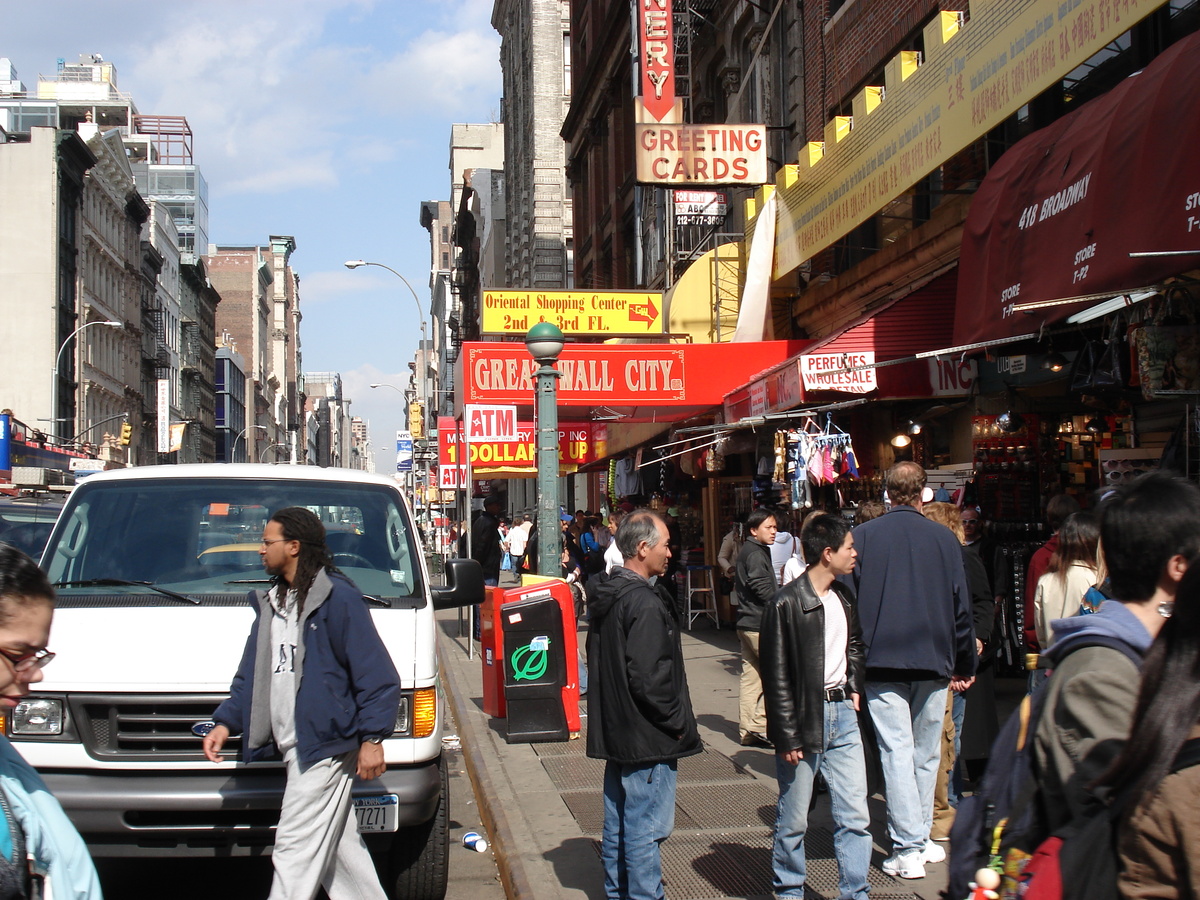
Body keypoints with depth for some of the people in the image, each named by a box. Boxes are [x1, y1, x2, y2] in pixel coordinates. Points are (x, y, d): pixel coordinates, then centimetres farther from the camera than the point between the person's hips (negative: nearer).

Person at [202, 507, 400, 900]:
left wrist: (372, 738, -16)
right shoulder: (271, 602, 16)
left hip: (325, 747, -8)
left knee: (295, 847, -6)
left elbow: (376, 674, -12)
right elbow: (251, 673, 20)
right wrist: (226, 721, 8)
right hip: (293, 746, 8)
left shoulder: (338, 597, -11)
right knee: (337, 845, 13)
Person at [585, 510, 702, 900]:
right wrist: (678, 722, -13)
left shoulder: (605, 596, 9)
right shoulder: (645, 604, -21)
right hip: (647, 736, -10)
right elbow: (649, 678, -25)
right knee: (646, 831, -3)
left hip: (615, 731, 10)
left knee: (617, 824, 18)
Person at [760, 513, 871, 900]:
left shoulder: (844, 597, 8)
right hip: (805, 719, -6)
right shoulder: (786, 604, -14)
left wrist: (854, 687, 12)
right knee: (793, 820, 6)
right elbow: (776, 677, -13)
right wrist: (788, 738, -13)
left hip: (842, 713, 6)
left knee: (855, 815, 5)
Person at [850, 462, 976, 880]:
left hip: (883, 661, -2)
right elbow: (961, 606, 5)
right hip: (933, 660, 2)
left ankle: (907, 848, -5)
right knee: (927, 753, 13)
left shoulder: (862, 536, -3)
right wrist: (965, 665, 14)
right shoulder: (944, 539, 1)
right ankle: (922, 838, 21)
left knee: (897, 750, -2)